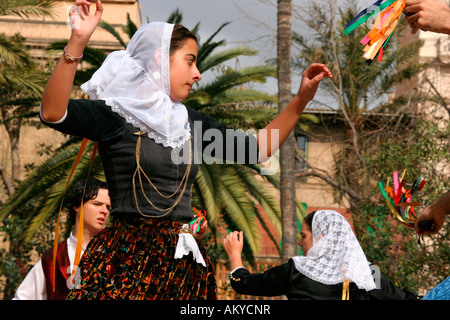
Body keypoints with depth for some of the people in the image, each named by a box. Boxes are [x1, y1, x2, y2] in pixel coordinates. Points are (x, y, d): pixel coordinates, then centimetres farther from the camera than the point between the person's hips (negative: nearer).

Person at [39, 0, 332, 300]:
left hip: (184, 260, 6)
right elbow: (53, 113, -22)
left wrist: (301, 99, 14)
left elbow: (256, 150, 21)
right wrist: (77, 42, -32)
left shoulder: (192, 121, 15)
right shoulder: (114, 114, -4)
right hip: (127, 260, -6)